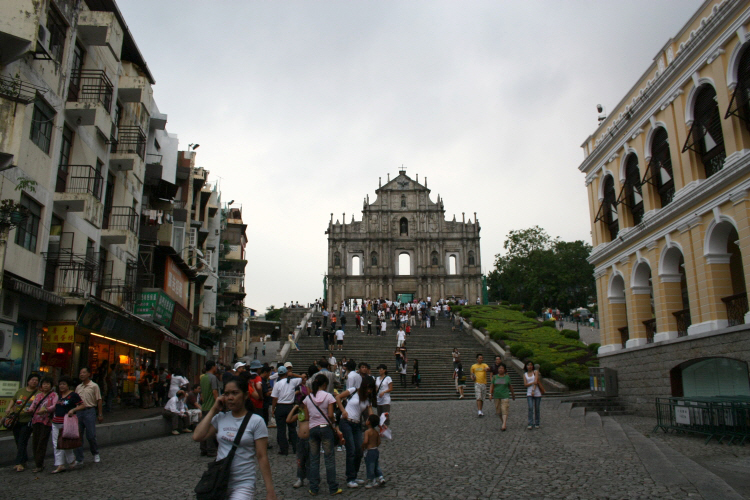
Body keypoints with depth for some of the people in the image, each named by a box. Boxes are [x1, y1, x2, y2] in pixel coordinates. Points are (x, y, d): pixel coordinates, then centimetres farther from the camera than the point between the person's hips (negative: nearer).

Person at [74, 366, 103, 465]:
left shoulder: (94, 386, -1)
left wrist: (100, 414, -6)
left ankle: (96, 453, 22)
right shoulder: (78, 387, 14)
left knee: (91, 435, -3)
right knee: (78, 436, 4)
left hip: (90, 411, -5)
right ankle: (79, 459, 11)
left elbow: (99, 400, -2)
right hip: (79, 412, 5)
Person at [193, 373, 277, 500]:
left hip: (243, 484, -4)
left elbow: (262, 457, -8)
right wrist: (213, 410, -2)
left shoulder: (256, 421, -8)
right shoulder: (220, 418, 5)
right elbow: (197, 436, -7)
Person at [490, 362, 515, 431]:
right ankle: (505, 422, 26)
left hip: (505, 396, -3)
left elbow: (510, 387, 11)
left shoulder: (507, 377, 3)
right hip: (497, 396, 3)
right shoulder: (495, 377, 5)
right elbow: (491, 386, 4)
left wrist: (513, 394, 18)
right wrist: (490, 394, -6)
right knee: (498, 411, 7)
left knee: (504, 410, -12)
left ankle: (504, 425, -18)